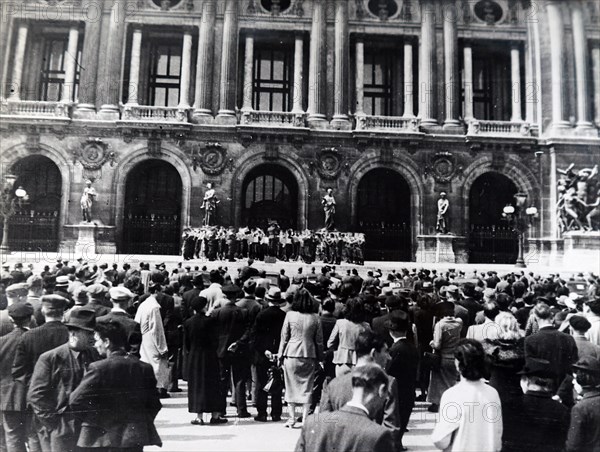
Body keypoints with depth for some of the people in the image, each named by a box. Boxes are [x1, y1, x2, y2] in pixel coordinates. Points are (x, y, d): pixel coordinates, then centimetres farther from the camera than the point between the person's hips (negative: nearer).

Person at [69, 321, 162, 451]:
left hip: (103, 437, -4)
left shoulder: (98, 368, -13)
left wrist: (91, 421, 0)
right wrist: (141, 424, 12)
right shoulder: (145, 368, -1)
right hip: (135, 438, 4)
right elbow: (154, 405, 2)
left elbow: (75, 401, -14)